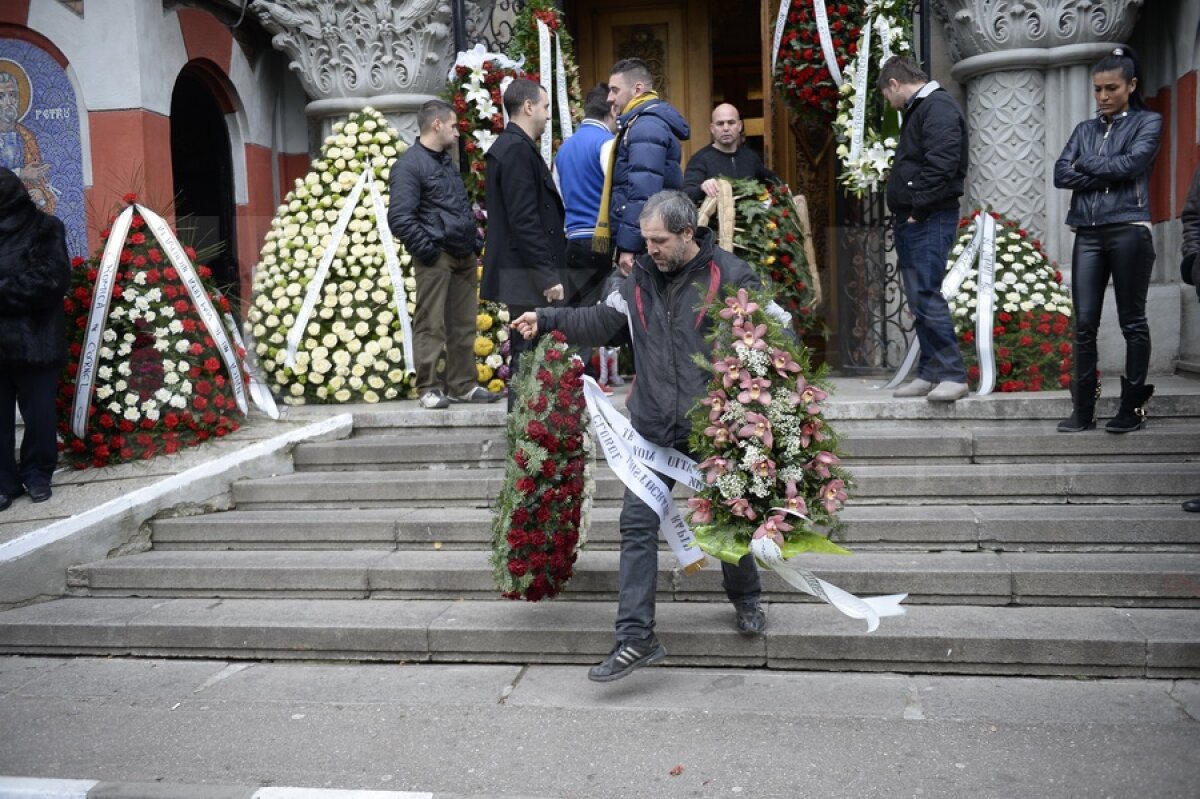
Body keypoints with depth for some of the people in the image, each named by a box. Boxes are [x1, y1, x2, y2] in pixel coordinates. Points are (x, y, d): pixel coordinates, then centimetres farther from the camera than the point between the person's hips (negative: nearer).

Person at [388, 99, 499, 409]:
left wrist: (473, 240, 14)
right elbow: (399, 218, -17)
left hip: (464, 256, 8)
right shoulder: (409, 165, -9)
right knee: (431, 326, -3)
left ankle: (462, 385, 19)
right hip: (436, 259, -8)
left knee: (463, 325, 10)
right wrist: (428, 251, -16)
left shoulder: (446, 161, 19)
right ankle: (429, 389, 6)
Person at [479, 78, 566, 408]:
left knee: (526, 353, 14)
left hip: (527, 273, 11)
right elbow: (525, 220, -20)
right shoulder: (518, 150, -14)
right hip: (527, 273, -11)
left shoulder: (509, 147, 18)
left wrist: (548, 270, 20)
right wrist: (548, 275, -20)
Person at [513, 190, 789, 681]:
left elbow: (780, 327, -2)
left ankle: (746, 600, 42)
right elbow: (598, 322, 12)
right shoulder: (640, 280, 7)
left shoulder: (728, 276, -6)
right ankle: (635, 638, 1)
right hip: (653, 430, 3)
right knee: (637, 526, -4)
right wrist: (546, 319, 1)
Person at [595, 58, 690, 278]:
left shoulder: (645, 126, -12)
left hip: (644, 247, -10)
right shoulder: (650, 121, 20)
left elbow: (642, 193, -23)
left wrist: (629, 246, -23)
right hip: (651, 243, 10)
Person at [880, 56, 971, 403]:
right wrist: (906, 212, 12)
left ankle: (952, 375, -8)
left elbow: (941, 164, -22)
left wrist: (917, 208, -17)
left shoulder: (938, 107, -10)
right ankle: (930, 374, 16)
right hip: (912, 220, 10)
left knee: (926, 296, -13)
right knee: (919, 299, 10)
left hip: (929, 220, -10)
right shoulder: (918, 110, 22)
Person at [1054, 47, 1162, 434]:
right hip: (1087, 234, 4)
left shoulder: (1147, 122, 7)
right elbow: (1061, 174, 3)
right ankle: (1083, 410, 4)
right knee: (1084, 323, 0)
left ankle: (1133, 407, 9)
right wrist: (1107, 175, -7)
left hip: (1129, 232, -4)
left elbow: (1130, 164, -11)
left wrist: (1086, 164, 0)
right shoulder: (1084, 129, 17)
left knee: (1132, 322, 2)